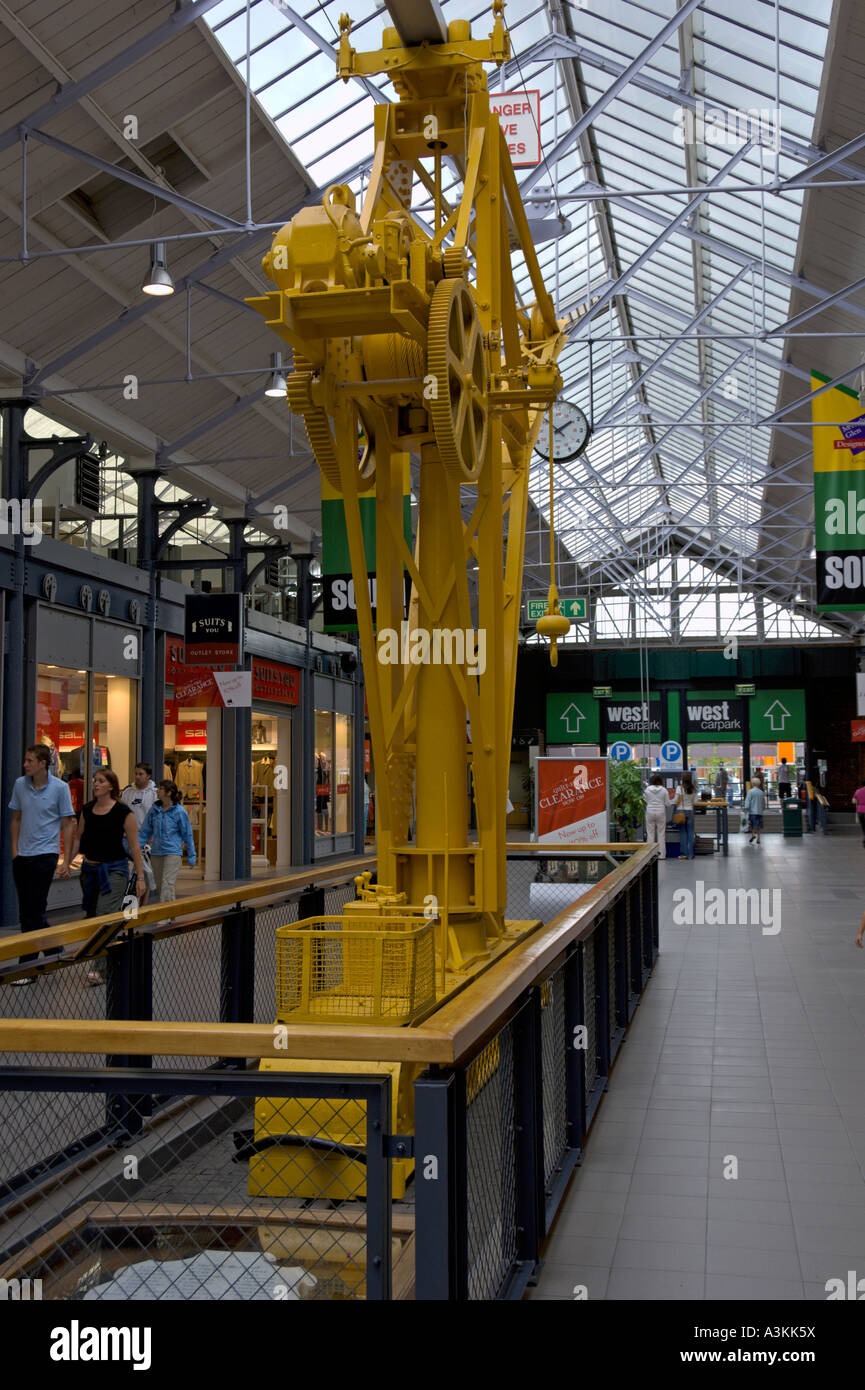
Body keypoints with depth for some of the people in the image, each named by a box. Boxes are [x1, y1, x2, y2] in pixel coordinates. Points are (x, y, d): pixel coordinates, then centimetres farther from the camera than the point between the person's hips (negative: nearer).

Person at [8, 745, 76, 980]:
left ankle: (28, 968, -3)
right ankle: (52, 950, 27)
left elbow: (67, 825, -4)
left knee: (33, 913, -7)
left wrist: (66, 861, -7)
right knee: (26, 913, 10)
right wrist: (15, 850, 9)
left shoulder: (59, 788, -8)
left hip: (45, 855, -5)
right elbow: (16, 819, 16)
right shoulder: (20, 784, 5)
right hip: (22, 856, 5)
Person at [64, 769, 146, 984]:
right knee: (91, 917, 10)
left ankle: (100, 968, -16)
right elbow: (78, 839, 15)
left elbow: (134, 846, -6)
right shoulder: (87, 810, 8)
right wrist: (66, 863, 4)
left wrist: (140, 877, -7)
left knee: (106, 915, -16)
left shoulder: (122, 812, -8)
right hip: (90, 869, 6)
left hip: (114, 869, -6)